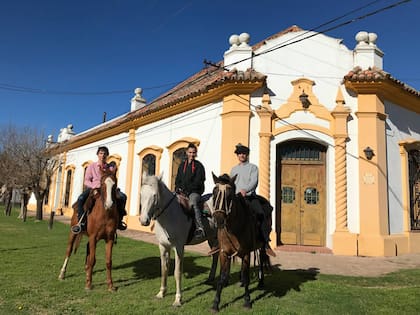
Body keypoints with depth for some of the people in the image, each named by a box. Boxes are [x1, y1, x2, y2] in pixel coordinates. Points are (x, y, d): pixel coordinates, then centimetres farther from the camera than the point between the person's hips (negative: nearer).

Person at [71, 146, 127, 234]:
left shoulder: (110, 167, 7)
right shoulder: (92, 166, 5)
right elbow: (86, 181, 2)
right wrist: (95, 186, -16)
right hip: (93, 188, -1)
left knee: (122, 197, -21)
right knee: (81, 198, -32)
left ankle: (119, 219, -7)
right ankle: (81, 222, -19)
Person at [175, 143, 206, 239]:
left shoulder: (198, 165, 2)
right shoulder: (182, 165, 19)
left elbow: (198, 182, -7)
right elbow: (178, 179, 20)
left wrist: (186, 189, -14)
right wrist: (178, 188, 0)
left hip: (194, 192, -5)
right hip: (182, 191, 6)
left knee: (193, 203, -34)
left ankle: (200, 228, -39)